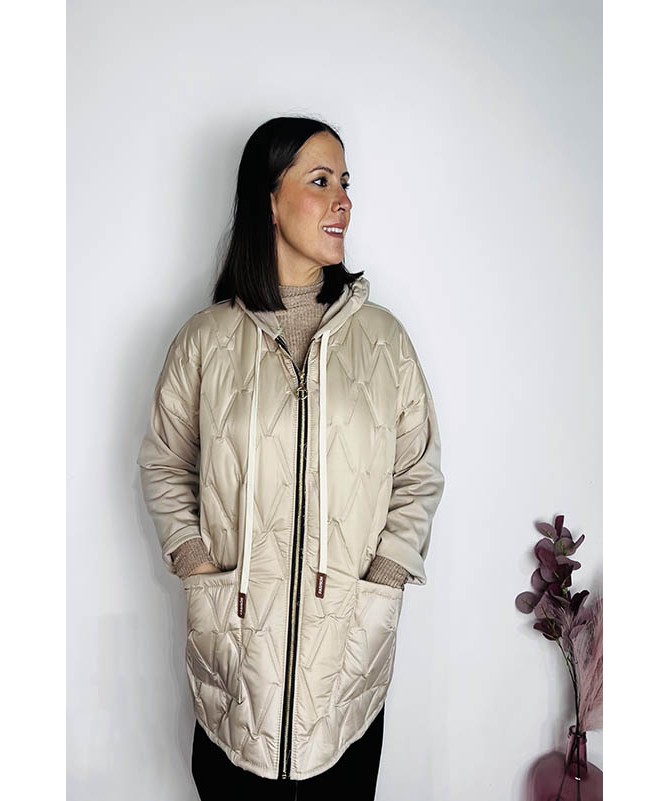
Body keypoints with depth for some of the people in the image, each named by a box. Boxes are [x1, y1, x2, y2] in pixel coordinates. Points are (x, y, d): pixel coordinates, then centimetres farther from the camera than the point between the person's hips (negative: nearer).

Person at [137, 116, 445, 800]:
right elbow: (162, 464, 6)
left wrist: (380, 586, -6)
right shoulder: (207, 338, -1)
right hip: (235, 637, 0)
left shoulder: (381, 335, 1)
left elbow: (420, 473, 3)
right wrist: (199, 571, -4)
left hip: (351, 641, 1)